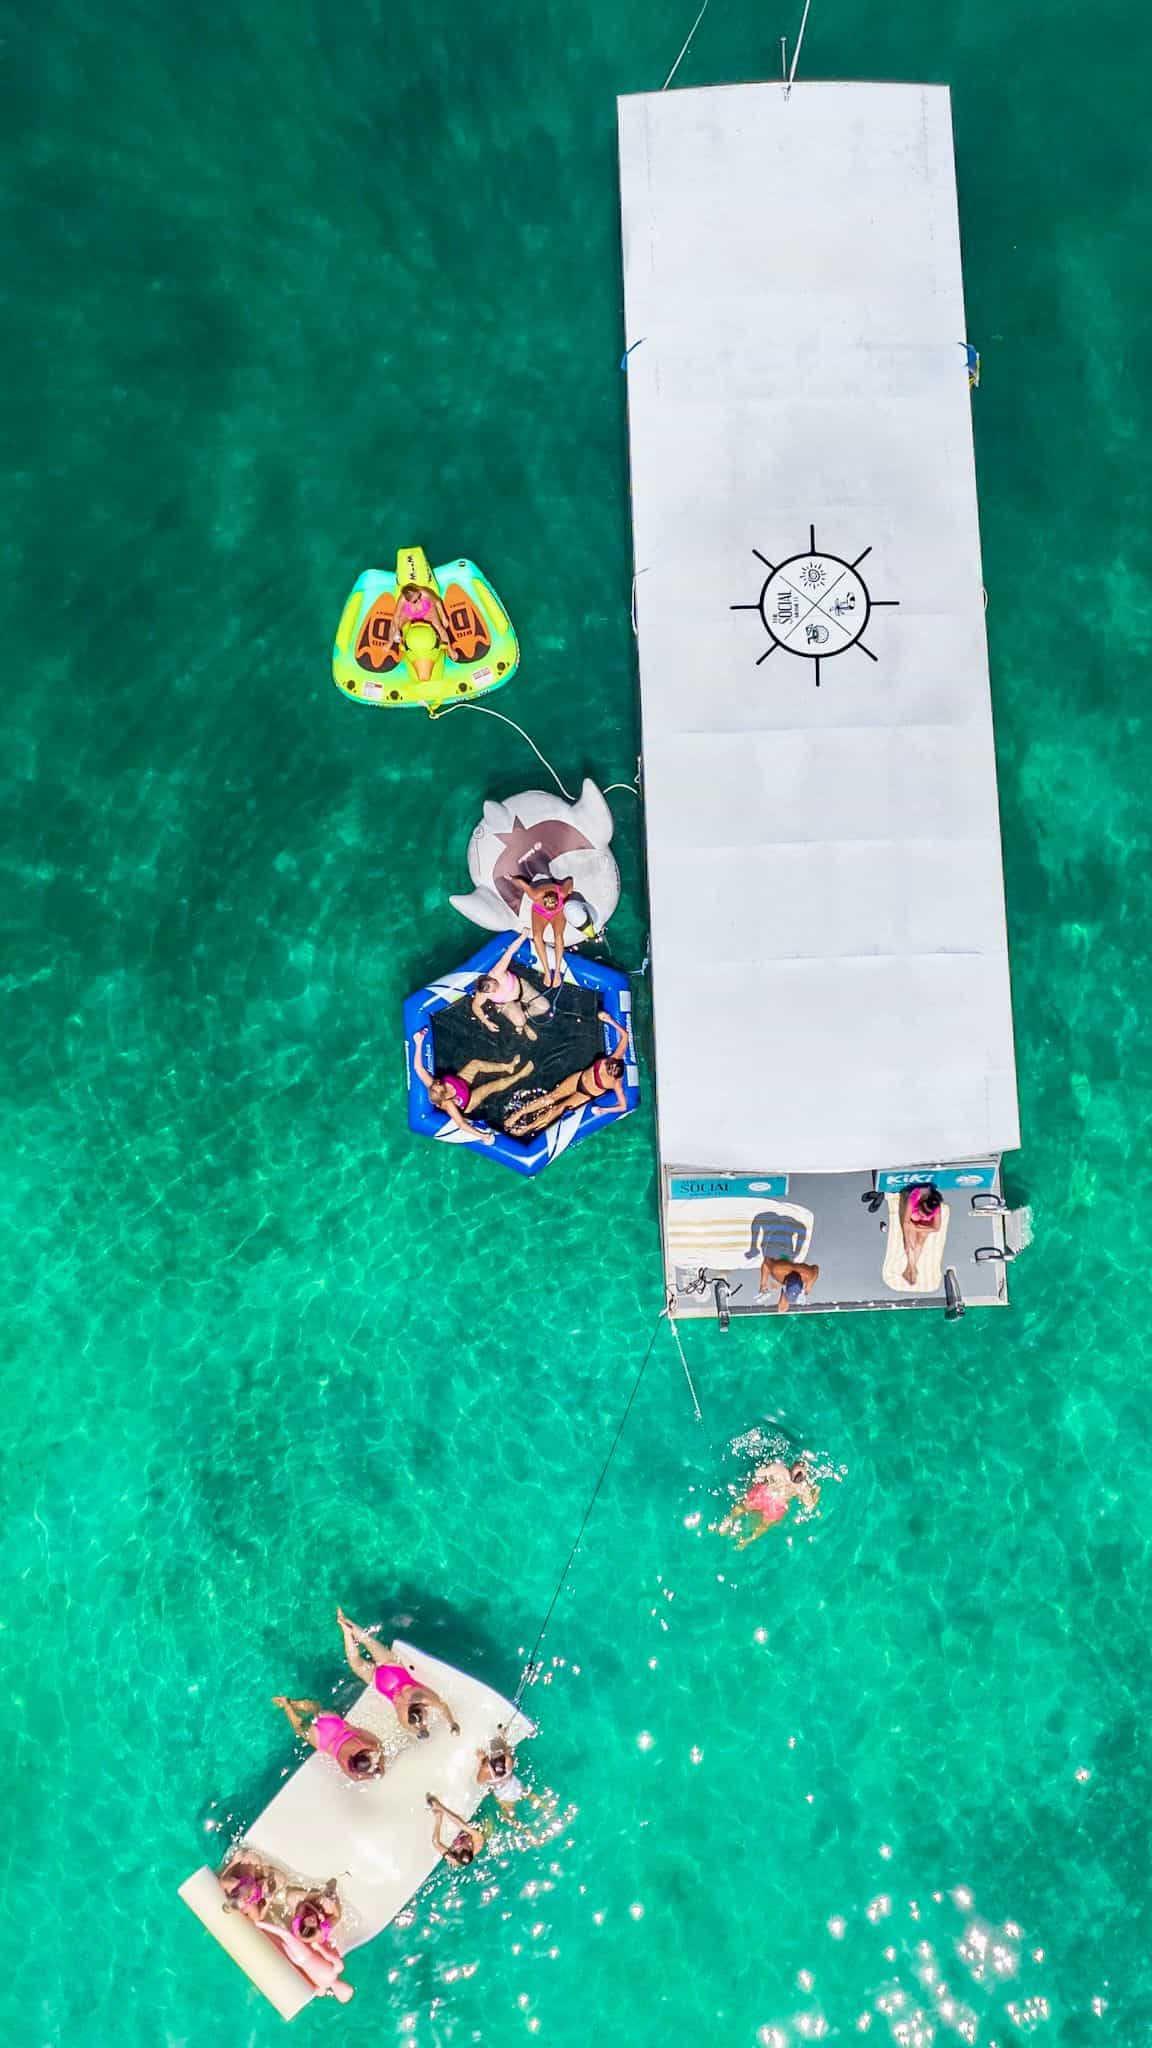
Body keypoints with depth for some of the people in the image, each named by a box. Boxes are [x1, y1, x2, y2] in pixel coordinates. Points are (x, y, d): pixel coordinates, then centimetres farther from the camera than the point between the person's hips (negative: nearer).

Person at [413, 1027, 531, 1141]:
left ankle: (507, 1067, 28)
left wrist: (418, 1044, -41)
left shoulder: (431, 1085, -36)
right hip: (467, 1101, -5)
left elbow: (418, 1067, -35)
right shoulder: (448, 1104, -45)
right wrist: (482, 1136, -47)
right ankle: (519, 1075, 25)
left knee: (475, 1063, 5)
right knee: (493, 1086, -3)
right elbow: (461, 1124, -44)